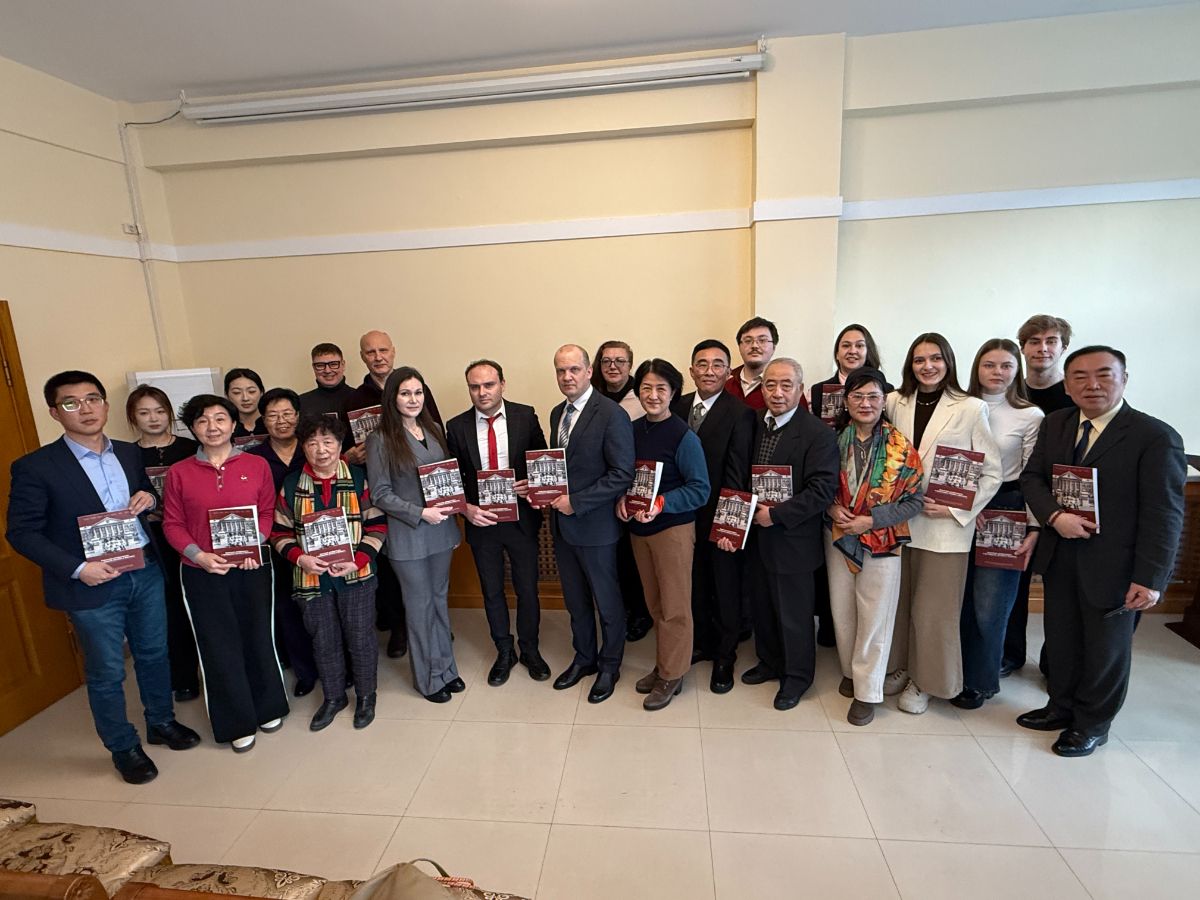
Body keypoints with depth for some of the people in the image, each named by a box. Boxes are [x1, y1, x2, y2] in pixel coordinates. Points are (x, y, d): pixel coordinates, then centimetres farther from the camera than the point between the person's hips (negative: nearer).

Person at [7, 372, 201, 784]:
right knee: (106, 673, 11)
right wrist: (77, 568, -20)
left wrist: (149, 499, -8)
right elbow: (22, 533, -9)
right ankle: (123, 748, 31)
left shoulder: (130, 453, 4)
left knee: (154, 655, 19)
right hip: (91, 585, -4)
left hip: (145, 573, 4)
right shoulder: (34, 467, -11)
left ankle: (161, 722, 40)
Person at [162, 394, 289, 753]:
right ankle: (237, 723, 27)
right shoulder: (179, 472, -1)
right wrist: (198, 554, -14)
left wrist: (253, 544, -14)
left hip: (251, 567, 0)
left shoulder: (257, 465, -1)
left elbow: (267, 512, 1)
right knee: (219, 646, 9)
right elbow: (172, 524, 0)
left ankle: (268, 708, 34)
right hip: (202, 573, 0)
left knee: (258, 637, 12)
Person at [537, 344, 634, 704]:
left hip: (595, 525, -7)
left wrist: (576, 502, -20)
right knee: (575, 600, 20)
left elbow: (622, 475, -20)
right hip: (562, 523, 7)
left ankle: (610, 666, 33)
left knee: (607, 602, 12)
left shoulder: (611, 414, -16)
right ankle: (584, 658, 40)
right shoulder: (557, 413, 7)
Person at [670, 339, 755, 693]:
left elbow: (737, 474, -16)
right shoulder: (678, 406, 3)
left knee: (725, 587, 12)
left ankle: (724, 656, 31)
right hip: (685, 513, 5)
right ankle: (700, 643, 40)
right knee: (694, 582, 19)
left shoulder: (740, 414, -13)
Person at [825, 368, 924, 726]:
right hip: (838, 539, 3)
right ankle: (850, 671, 37)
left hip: (882, 543, -3)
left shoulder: (900, 446, -9)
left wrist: (871, 520, -17)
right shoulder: (834, 440, -1)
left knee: (875, 618, 6)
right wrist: (832, 508, -13)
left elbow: (914, 500, -7)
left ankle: (867, 691, 23)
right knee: (842, 611, 14)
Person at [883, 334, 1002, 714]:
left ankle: (925, 681, 26)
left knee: (932, 609, 6)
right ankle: (898, 666, 32)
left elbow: (992, 472, -2)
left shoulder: (970, 408, -5)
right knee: (897, 600, 12)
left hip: (944, 525, -3)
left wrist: (957, 509, -12)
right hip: (898, 519, 3)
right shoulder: (895, 402, 5)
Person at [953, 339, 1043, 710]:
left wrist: (1034, 529, -8)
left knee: (989, 604, 3)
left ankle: (979, 680, 22)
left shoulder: (1031, 416, -3)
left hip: (1004, 512, -3)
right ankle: (955, 671, 28)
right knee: (959, 596, 10)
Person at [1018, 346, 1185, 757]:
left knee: (1106, 649, 14)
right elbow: (1032, 477, 4)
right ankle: (1062, 706, 39)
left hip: (1112, 566, -4)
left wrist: (1149, 579, -18)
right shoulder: (1055, 424, 3)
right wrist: (1055, 516, -15)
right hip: (1059, 558, 5)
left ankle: (1092, 724, 34)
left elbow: (1164, 515, -14)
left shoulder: (1156, 437, -13)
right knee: (1062, 641, 19)